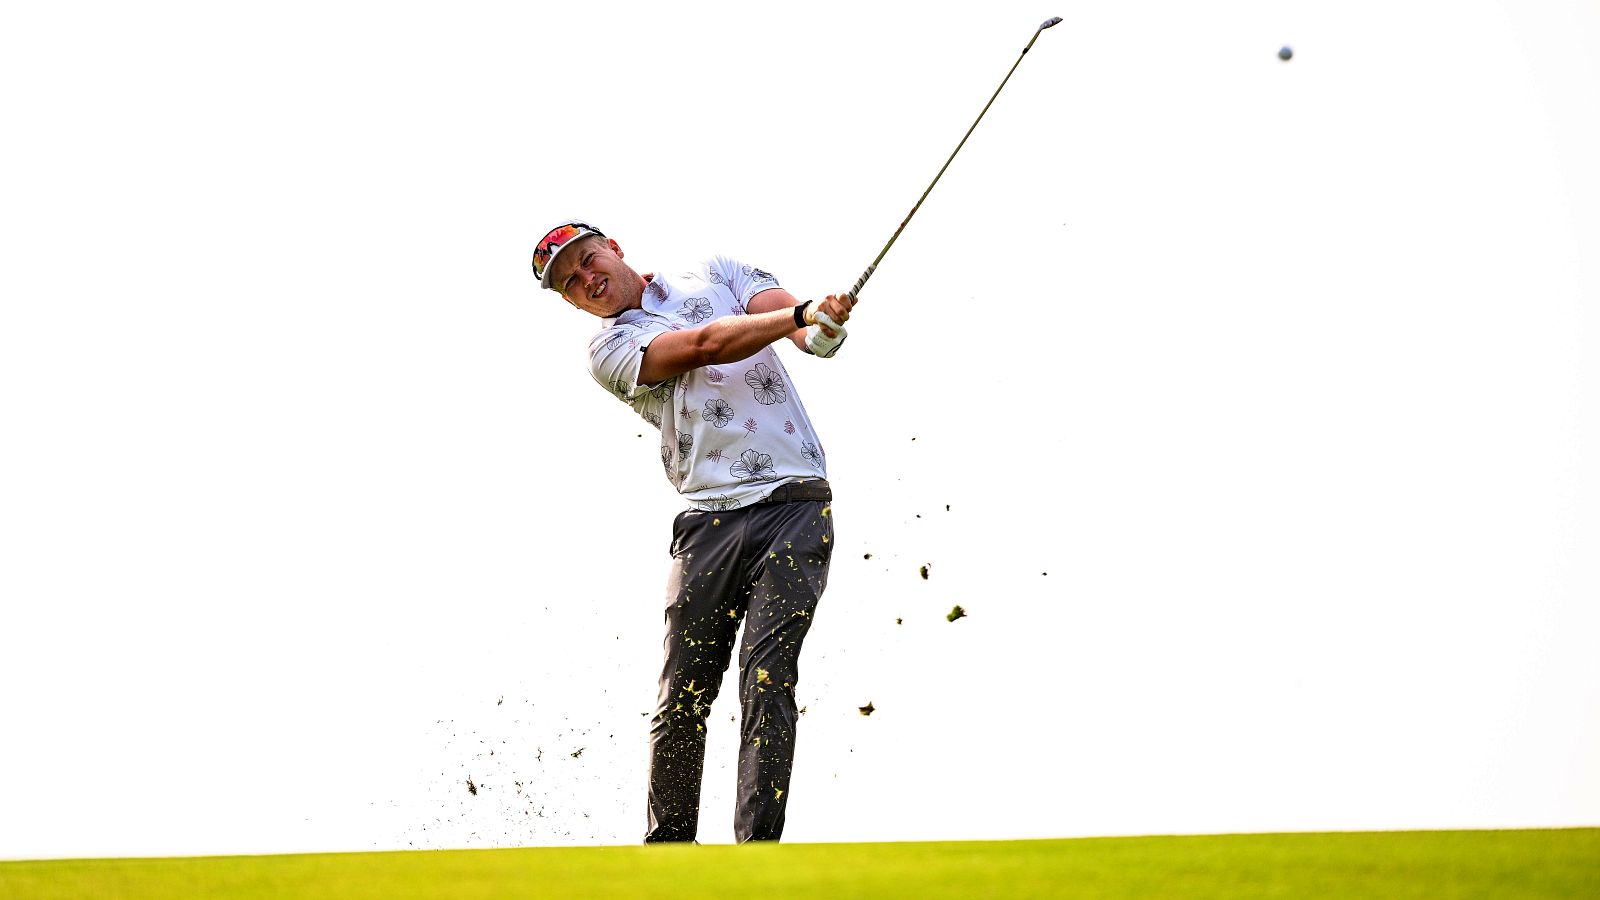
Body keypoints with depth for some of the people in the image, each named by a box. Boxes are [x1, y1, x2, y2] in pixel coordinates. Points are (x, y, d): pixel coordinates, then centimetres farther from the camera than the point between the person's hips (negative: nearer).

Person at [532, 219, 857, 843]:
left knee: (768, 681, -12)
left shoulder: (717, 275, 17)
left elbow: (796, 322, 1)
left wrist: (821, 330, -24)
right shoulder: (609, 349, 8)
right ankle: (668, 846, 11)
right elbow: (704, 346, -9)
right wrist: (800, 314, -21)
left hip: (795, 505, 0)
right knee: (684, 694, -3)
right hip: (710, 521, 1)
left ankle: (757, 851, -14)